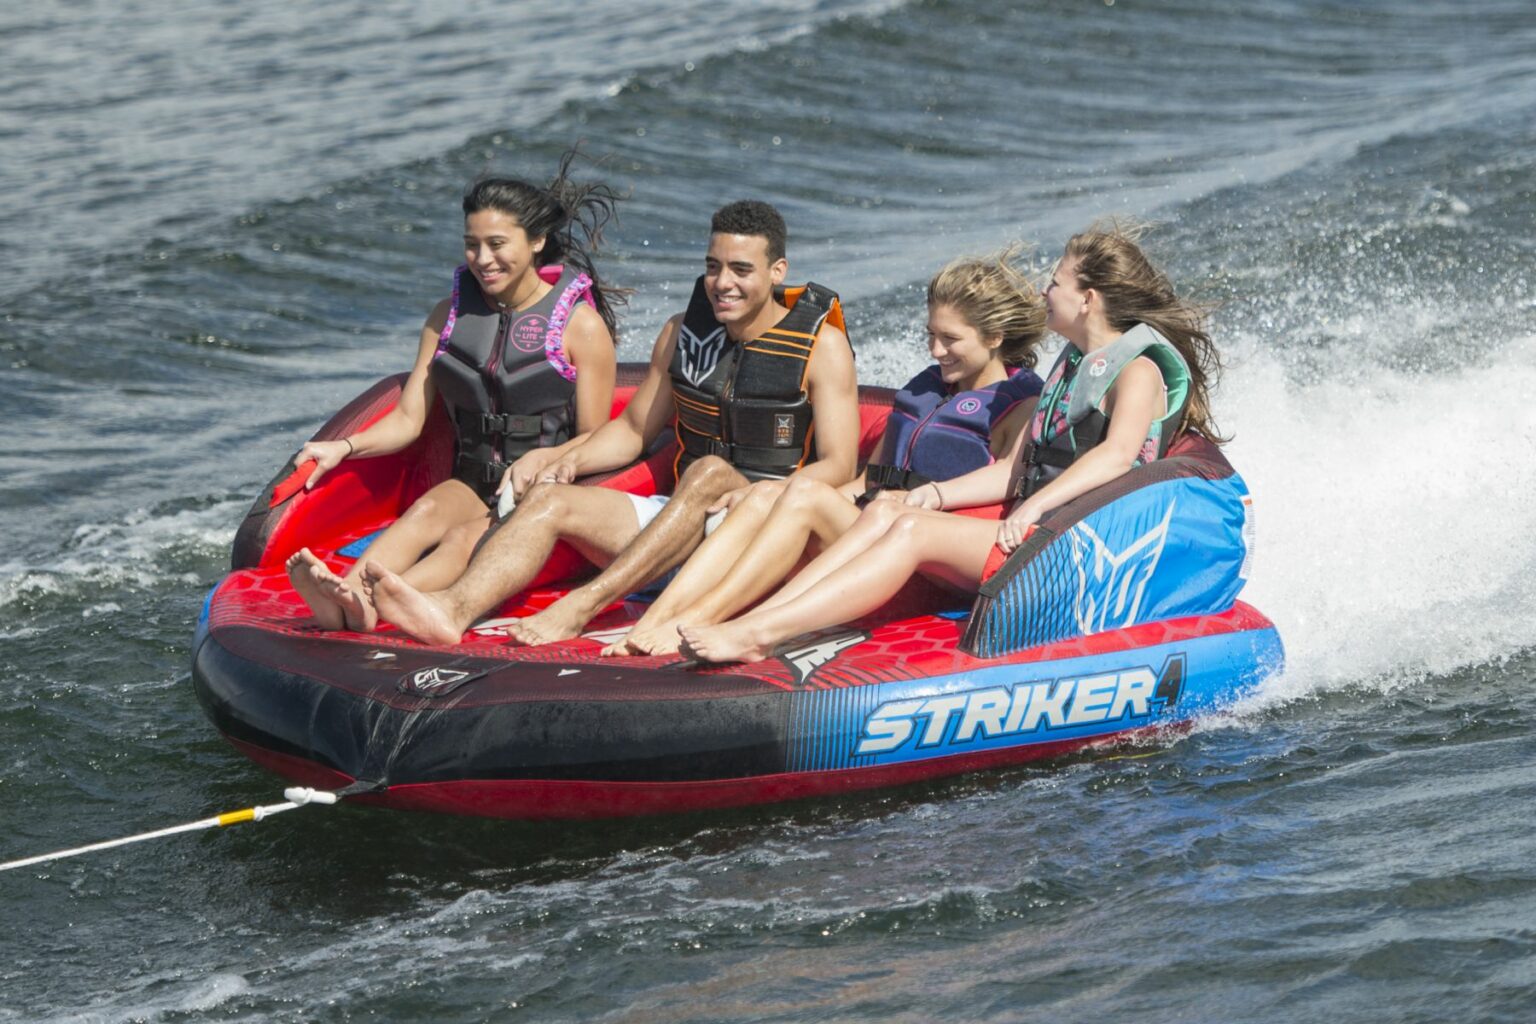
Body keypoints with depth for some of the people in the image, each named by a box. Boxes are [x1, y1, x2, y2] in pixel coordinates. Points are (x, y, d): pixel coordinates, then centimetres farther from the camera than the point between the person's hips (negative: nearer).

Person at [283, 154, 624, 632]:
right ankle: (343, 598, -58)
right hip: (475, 483, 4)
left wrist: (540, 459, -23)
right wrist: (347, 446, -10)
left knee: (469, 538, -33)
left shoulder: (581, 324, -3)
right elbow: (409, 418, 8)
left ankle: (367, 610, -61)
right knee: (427, 512, -30)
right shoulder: (451, 314, 11)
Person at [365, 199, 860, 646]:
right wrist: (573, 459, 0)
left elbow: (838, 466, -11)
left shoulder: (821, 345, -5)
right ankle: (453, 610, -42)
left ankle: (578, 609, -48)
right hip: (687, 518, 6)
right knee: (549, 499, -15)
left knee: (710, 473, -37)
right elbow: (634, 429, 21)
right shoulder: (684, 333, 11)